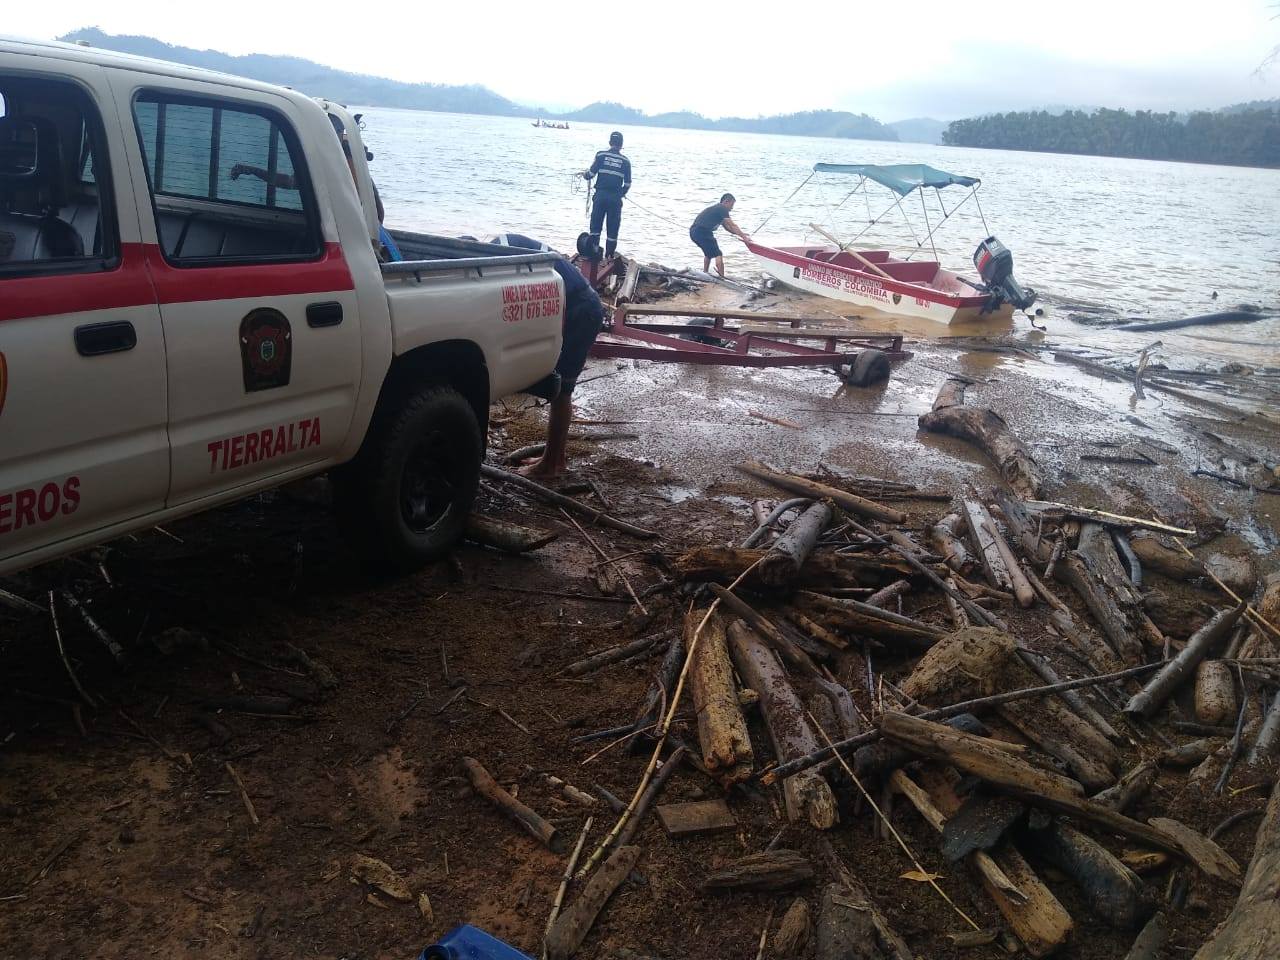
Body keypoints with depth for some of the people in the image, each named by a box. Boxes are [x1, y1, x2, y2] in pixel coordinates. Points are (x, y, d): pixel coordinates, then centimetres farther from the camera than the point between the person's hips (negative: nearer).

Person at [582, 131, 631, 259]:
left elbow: (591, 173, -4)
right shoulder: (625, 161, 4)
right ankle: (609, 256, 10)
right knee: (613, 227, 8)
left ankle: (594, 248, -2)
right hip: (616, 198, 1)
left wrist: (584, 174, 18)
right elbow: (628, 183, 3)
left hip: (600, 195, -1)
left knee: (596, 224, 8)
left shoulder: (601, 155, -1)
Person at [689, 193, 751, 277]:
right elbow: (732, 226, -7)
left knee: (708, 253, 29)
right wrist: (744, 237, -3)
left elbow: (727, 227, 28)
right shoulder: (722, 209, -4)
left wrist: (741, 234, 22)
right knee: (718, 255, -6)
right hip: (702, 232, -10)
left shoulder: (717, 208, 25)